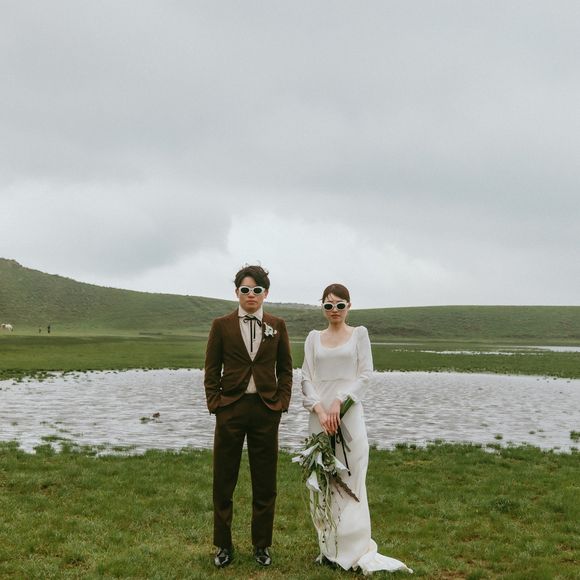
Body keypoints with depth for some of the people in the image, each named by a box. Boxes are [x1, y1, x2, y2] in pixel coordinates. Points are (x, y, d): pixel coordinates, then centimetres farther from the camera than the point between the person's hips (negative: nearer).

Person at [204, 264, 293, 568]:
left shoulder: (277, 326, 6)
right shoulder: (221, 325, 2)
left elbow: (285, 369, 9)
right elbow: (212, 370, 4)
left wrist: (282, 403, 0)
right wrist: (215, 404, -4)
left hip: (266, 409, 1)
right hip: (230, 407, -1)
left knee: (265, 483, 8)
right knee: (223, 482, 6)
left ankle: (262, 545, 22)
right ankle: (223, 545, 19)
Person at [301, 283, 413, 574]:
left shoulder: (359, 333, 5)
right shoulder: (314, 337, 10)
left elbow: (365, 375, -2)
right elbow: (307, 378, 4)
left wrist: (339, 402, -13)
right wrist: (320, 410, -11)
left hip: (349, 415, -2)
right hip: (320, 415, 2)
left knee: (350, 481, -1)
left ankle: (353, 549, 7)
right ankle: (328, 547, 13)